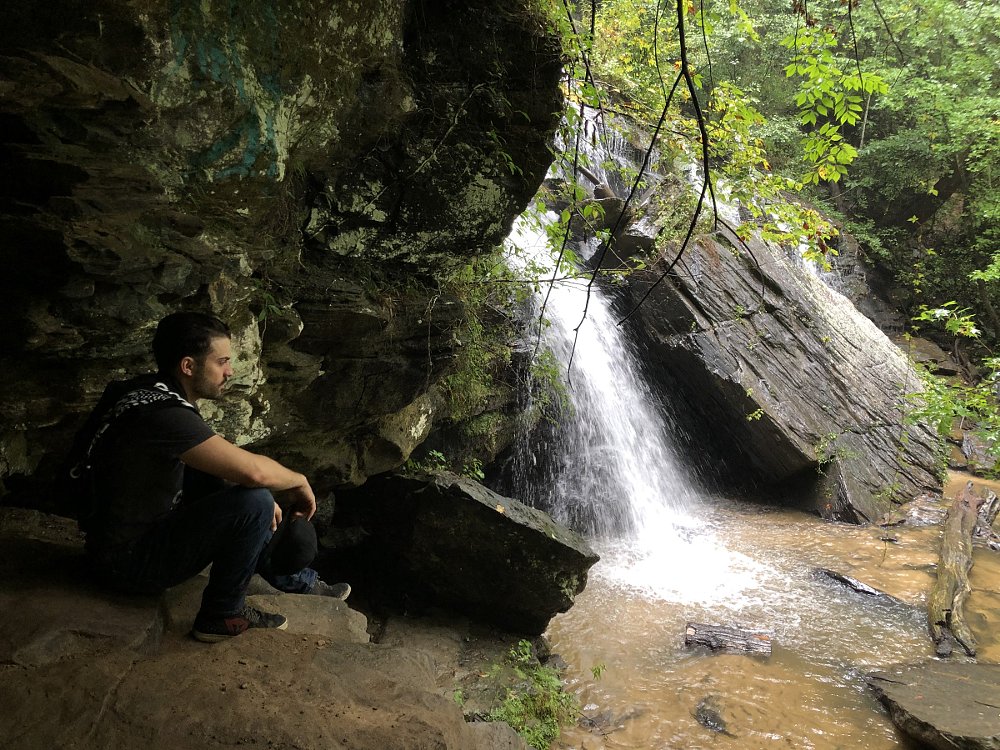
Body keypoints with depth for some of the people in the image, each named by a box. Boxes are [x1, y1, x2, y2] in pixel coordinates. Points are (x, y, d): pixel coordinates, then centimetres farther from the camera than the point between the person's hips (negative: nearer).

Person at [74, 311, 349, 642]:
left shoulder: (155, 392, 2)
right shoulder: (164, 414, -29)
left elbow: (228, 467, 11)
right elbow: (253, 471, -35)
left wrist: (265, 503, 1)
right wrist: (299, 481, -15)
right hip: (130, 561, -10)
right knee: (254, 503, -23)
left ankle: (296, 580, 25)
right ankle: (223, 615, -3)